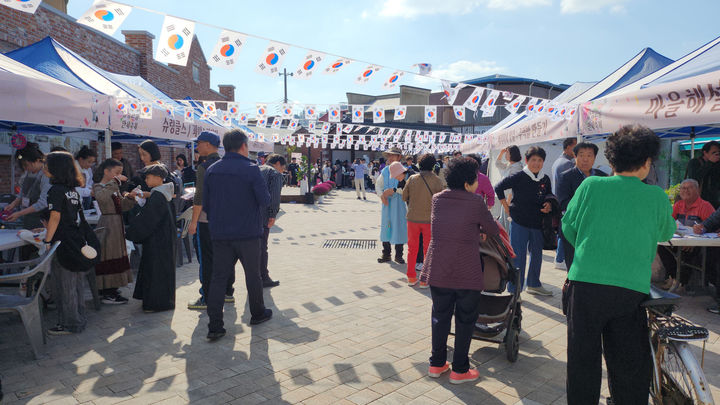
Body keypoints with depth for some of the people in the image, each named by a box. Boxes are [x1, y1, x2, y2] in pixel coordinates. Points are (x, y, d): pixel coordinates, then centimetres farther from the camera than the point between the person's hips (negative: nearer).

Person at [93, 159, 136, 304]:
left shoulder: (114, 188, 16)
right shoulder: (98, 186, -9)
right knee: (108, 256, -6)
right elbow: (101, 197, -34)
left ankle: (111, 290, 21)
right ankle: (107, 294, -1)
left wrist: (129, 197, -3)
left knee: (116, 255, 12)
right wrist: (115, 181, -29)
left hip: (117, 224, 9)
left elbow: (124, 206, 16)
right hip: (108, 224, -9)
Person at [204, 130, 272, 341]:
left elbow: (206, 203, 8)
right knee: (253, 275, 13)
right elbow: (265, 200, -12)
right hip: (248, 233, -4)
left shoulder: (212, 170, 5)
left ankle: (215, 325, 2)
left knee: (218, 277, 6)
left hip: (220, 234, 4)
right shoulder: (251, 169, -11)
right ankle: (257, 313, 29)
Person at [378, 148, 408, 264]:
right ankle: (386, 255, 19)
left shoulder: (404, 171, -6)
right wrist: (382, 195, -7)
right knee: (385, 227, 7)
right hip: (387, 203, 4)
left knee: (399, 227, 2)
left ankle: (398, 256, 15)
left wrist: (394, 190, -22)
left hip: (399, 203, -4)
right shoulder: (385, 171, 9)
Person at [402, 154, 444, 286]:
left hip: (412, 217, 2)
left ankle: (411, 277, 21)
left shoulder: (412, 178, -4)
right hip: (429, 219, -2)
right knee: (428, 249, 10)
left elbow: (404, 197, 4)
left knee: (412, 248, 15)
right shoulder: (437, 181, -11)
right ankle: (425, 279, 14)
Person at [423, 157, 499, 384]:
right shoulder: (475, 202, -11)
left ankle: (437, 363, 27)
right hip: (466, 273, -5)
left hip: (438, 270, 5)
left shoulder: (437, 199, 3)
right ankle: (459, 370, 19)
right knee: (465, 320, 10)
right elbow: (493, 231, 0)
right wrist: (481, 231, 22)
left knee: (440, 316, 17)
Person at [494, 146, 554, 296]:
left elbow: (549, 197, 21)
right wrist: (507, 208, -6)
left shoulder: (545, 179, 7)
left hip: (537, 223, 6)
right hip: (519, 223, -6)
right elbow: (499, 187, -7)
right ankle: (514, 290, 6)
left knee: (537, 254, 17)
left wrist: (548, 205, -2)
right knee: (518, 256, -3)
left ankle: (534, 285, 35)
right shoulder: (519, 177, -9)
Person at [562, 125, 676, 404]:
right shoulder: (657, 197, 1)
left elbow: (568, 226, 8)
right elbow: (666, 234, 18)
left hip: (584, 284, 0)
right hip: (632, 290, 0)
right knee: (630, 369, 12)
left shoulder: (590, 186, -1)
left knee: (583, 359, 14)